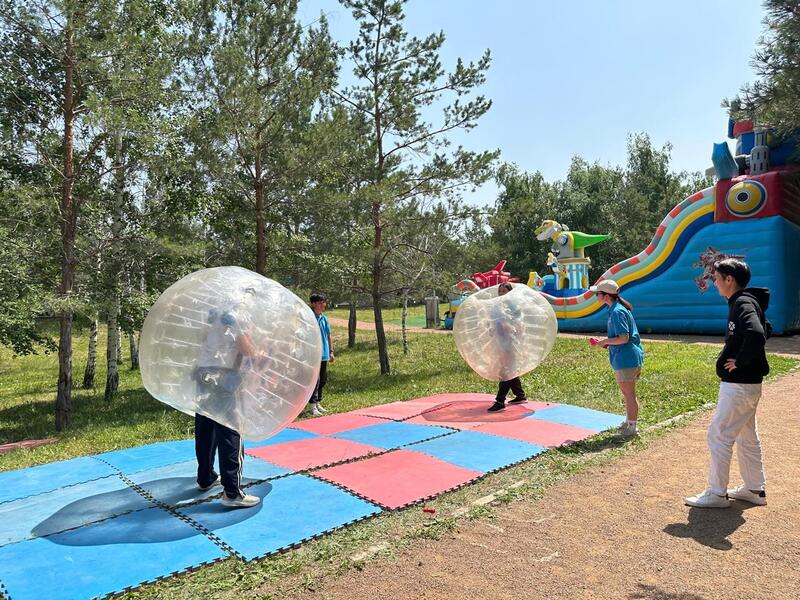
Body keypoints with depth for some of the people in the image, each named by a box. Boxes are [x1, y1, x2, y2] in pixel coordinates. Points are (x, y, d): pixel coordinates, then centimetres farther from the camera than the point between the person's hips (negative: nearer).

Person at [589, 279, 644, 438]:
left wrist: (605, 342, -12)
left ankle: (632, 429, 11)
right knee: (627, 393, 21)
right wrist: (606, 343, 11)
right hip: (626, 358, 10)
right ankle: (628, 423, 35)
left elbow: (624, 338, -24)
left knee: (629, 394, 1)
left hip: (626, 360, -10)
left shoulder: (617, 312, -19)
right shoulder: (618, 309, 12)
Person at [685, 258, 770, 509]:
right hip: (743, 382, 10)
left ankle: (717, 493, 7)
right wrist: (740, 358, 13)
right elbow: (763, 329, 25)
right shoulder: (741, 303, 12)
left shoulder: (743, 304, -19)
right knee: (746, 436, 18)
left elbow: (756, 335, -36)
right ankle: (755, 489, 30)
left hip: (739, 385, -10)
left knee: (719, 434, -3)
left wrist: (741, 361, -22)